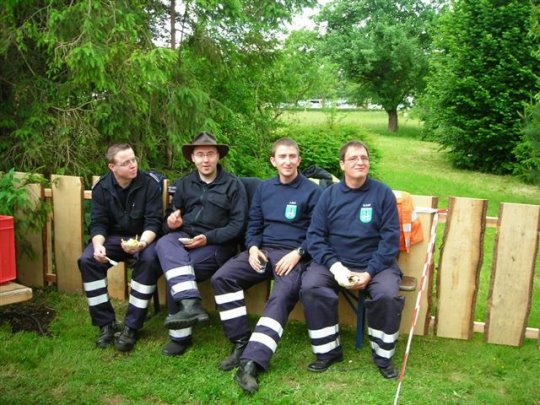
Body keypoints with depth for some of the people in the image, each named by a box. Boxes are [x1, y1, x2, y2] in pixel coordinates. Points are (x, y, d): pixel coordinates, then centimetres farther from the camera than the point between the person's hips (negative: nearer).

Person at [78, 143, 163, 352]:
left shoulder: (149, 184, -13)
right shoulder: (102, 187, -4)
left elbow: (153, 222, -15)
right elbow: (98, 223, -5)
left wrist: (142, 243, -35)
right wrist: (98, 245, -27)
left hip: (143, 237, -2)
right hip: (113, 237, 3)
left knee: (149, 260, -34)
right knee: (87, 260, -24)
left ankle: (131, 327, -22)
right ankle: (106, 323, -11)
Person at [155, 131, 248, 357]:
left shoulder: (233, 184, 2)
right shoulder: (183, 184, 16)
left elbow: (238, 225, -5)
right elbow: (173, 220, 16)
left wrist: (208, 238, -17)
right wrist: (171, 222, -10)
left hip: (217, 245, -4)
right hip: (184, 238, 4)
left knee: (173, 272, -27)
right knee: (164, 244, -31)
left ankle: (181, 336, -11)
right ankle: (191, 303, -44)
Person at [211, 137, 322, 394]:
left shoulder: (312, 191, 4)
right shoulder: (263, 188, 17)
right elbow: (253, 225, 16)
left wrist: (298, 253, -15)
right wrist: (253, 247, -5)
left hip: (293, 254, -4)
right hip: (263, 250, 5)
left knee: (282, 295, -34)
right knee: (221, 277, -20)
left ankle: (250, 363, -40)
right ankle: (241, 343, -13)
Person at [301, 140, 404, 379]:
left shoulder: (383, 193, 0)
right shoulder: (329, 194, 4)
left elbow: (390, 239, -4)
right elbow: (315, 235, 0)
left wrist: (370, 273, -16)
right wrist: (335, 266, -16)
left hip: (375, 263, -1)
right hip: (334, 262, 2)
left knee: (388, 295, -28)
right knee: (310, 287, -25)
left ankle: (382, 355, -1)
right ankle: (329, 350, -5)